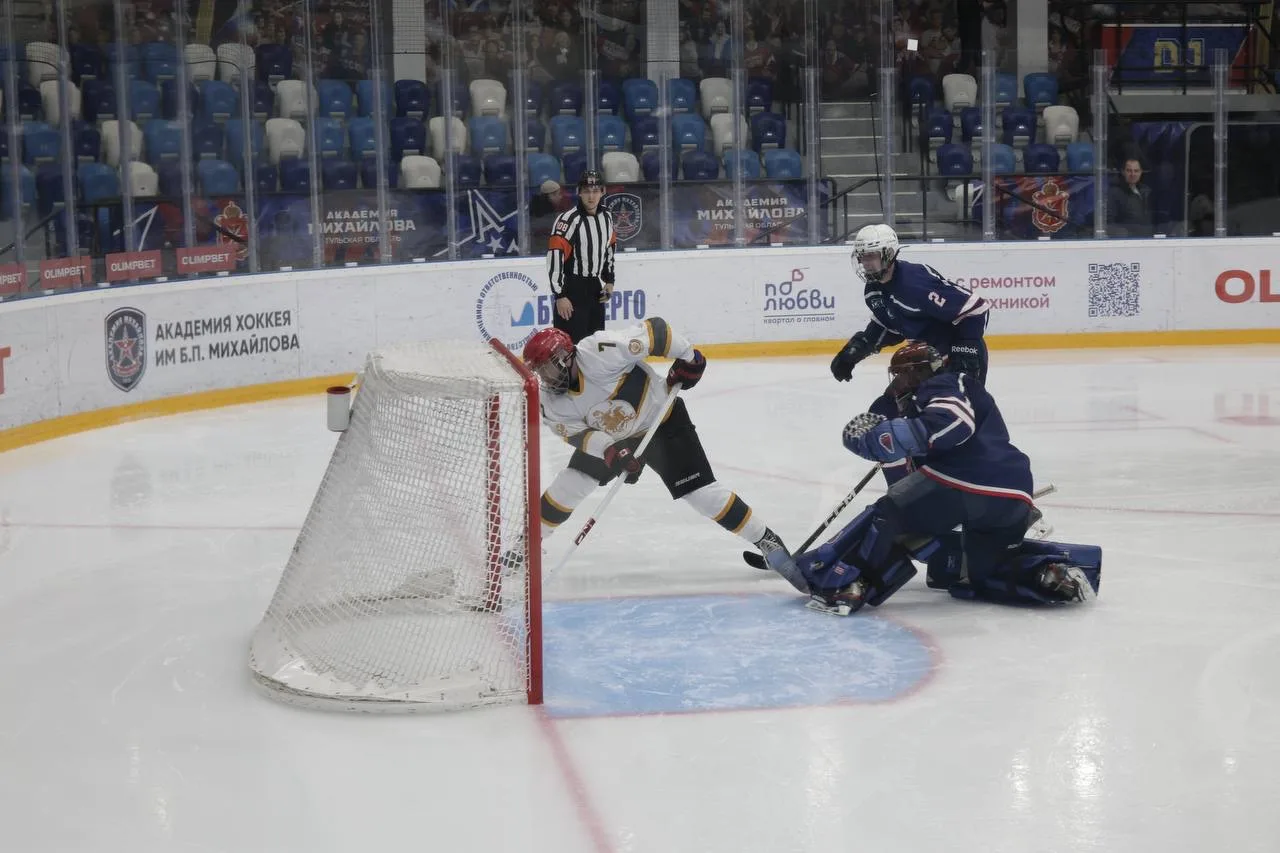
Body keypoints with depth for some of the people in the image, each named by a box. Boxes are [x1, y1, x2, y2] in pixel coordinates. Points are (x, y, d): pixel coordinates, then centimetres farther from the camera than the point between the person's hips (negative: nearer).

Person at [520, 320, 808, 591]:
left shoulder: (601, 353, -36)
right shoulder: (552, 402, -16)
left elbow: (654, 330, -32)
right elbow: (577, 433, -17)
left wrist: (687, 357, -23)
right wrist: (612, 451, -34)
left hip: (661, 420, -6)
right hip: (609, 436, 6)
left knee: (700, 491, -14)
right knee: (569, 485, -3)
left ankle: (768, 543, -7)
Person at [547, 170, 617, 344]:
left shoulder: (607, 217, 6)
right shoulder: (569, 219, -19)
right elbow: (554, 257, -21)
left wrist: (609, 280, 18)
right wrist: (559, 295, -22)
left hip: (595, 288, 8)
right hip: (572, 290, -7)